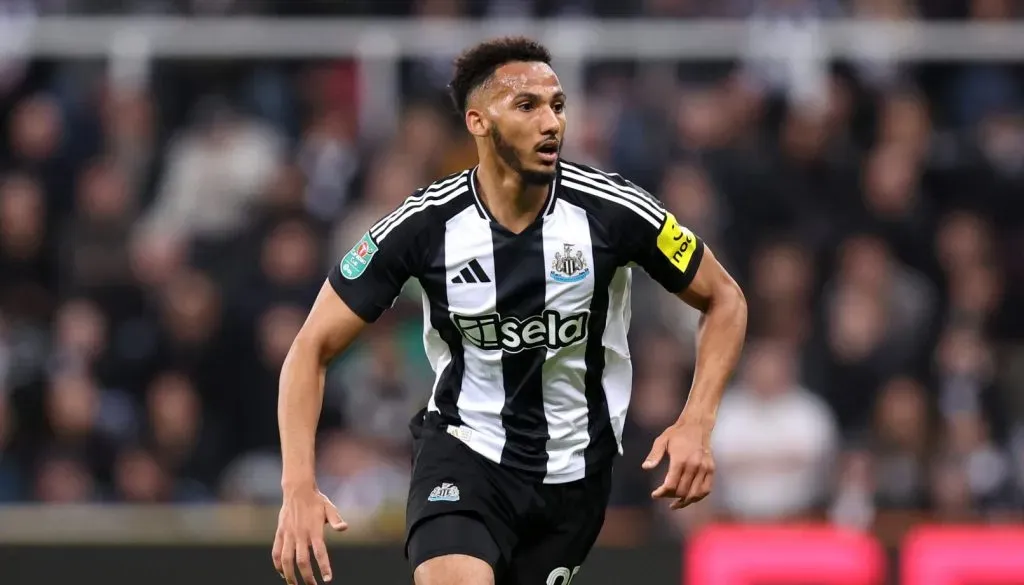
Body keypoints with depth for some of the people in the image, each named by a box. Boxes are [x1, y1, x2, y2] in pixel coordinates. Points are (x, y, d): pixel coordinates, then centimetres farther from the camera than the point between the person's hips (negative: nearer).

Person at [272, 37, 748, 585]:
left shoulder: (611, 210, -14)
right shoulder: (424, 225, -15)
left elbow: (723, 299, 0)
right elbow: (312, 347, -8)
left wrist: (696, 426, -15)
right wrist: (299, 486, -21)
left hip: (574, 470, 2)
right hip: (463, 452, -2)